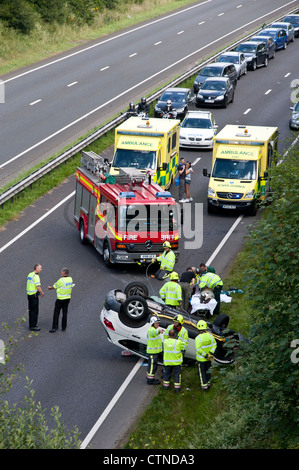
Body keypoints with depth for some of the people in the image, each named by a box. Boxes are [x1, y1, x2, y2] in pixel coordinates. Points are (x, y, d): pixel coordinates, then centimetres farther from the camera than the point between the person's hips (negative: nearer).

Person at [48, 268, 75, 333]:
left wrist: (50, 288, 15)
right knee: (65, 313, 11)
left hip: (61, 298, -6)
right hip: (68, 298, 6)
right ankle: (64, 327, 14)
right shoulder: (70, 279, 1)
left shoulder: (61, 280, -19)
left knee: (56, 313, 0)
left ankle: (54, 327, -2)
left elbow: (54, 287, -6)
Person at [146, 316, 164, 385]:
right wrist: (159, 331, -68)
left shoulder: (154, 329, 14)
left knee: (152, 365, 19)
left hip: (155, 351, 10)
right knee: (152, 365, -4)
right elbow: (154, 332, -46)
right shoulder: (151, 330, -20)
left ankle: (149, 377, 30)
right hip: (152, 351, -10)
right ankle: (150, 380, 3)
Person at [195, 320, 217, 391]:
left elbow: (199, 350, -26)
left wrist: (206, 356, -18)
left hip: (201, 359, -5)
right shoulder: (210, 335, -8)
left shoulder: (198, 338, -24)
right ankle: (208, 383, 36)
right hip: (208, 359, 5)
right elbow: (214, 345, -6)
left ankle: (204, 386, 18)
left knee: (202, 372, 11)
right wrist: (211, 353, -11)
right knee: (207, 370, 23)